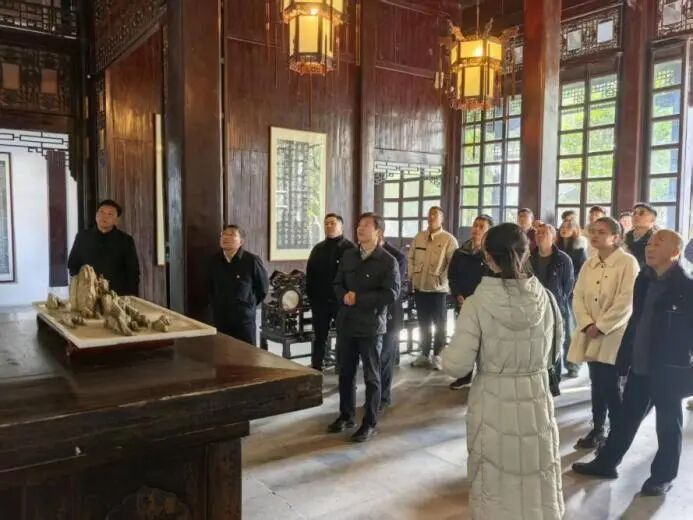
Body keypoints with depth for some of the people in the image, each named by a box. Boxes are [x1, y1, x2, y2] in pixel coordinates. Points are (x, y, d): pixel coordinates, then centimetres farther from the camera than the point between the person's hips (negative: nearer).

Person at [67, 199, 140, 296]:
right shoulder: (82, 237, 9)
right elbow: (72, 264, 17)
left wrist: (130, 297, -7)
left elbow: (133, 271, 2)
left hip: (117, 295, -1)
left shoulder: (125, 240, 4)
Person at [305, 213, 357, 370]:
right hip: (320, 300, 4)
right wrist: (311, 295, 4)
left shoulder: (350, 248, -4)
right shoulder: (318, 248, 10)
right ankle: (315, 371, 20)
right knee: (319, 338, 10)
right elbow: (310, 273, 11)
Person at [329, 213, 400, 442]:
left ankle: (370, 423, 19)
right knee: (345, 372, 15)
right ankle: (346, 415, 32)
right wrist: (344, 296, -11)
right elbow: (338, 284, 12)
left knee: (371, 376, 6)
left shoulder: (388, 261, -8)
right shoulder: (348, 256, 9)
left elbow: (391, 294, -15)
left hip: (370, 325, -5)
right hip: (346, 322, 5)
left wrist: (358, 298, -17)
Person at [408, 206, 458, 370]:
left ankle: (437, 356, 17)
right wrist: (412, 276, 7)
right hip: (419, 287, 5)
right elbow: (411, 257, 14)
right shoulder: (419, 237, 8)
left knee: (439, 324, 6)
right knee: (423, 323, 14)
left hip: (438, 288, -5)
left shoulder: (449, 239, -9)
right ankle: (424, 355, 25)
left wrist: (443, 279, -15)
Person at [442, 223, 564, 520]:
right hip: (536, 401, 3)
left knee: (494, 490, 17)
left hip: (493, 406, -3)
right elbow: (553, 354, 9)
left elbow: (456, 366, -17)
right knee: (539, 489, 21)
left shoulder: (478, 302, -18)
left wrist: (448, 351, 3)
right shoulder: (544, 298, -5)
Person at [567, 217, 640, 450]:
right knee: (597, 385, 13)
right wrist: (587, 325, -9)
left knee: (612, 387, -1)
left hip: (614, 336, -5)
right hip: (590, 335, 5)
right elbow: (578, 297, 5)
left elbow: (626, 302, -16)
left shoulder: (628, 262, -8)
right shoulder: (589, 264, 10)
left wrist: (600, 326, -16)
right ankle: (597, 430, 26)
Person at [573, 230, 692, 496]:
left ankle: (663, 476, 28)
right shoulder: (644, 279, 6)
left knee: (668, 425, 11)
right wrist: (625, 355, 10)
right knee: (627, 418, 17)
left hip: (669, 369, -6)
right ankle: (605, 462, 29)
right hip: (640, 365, 6)